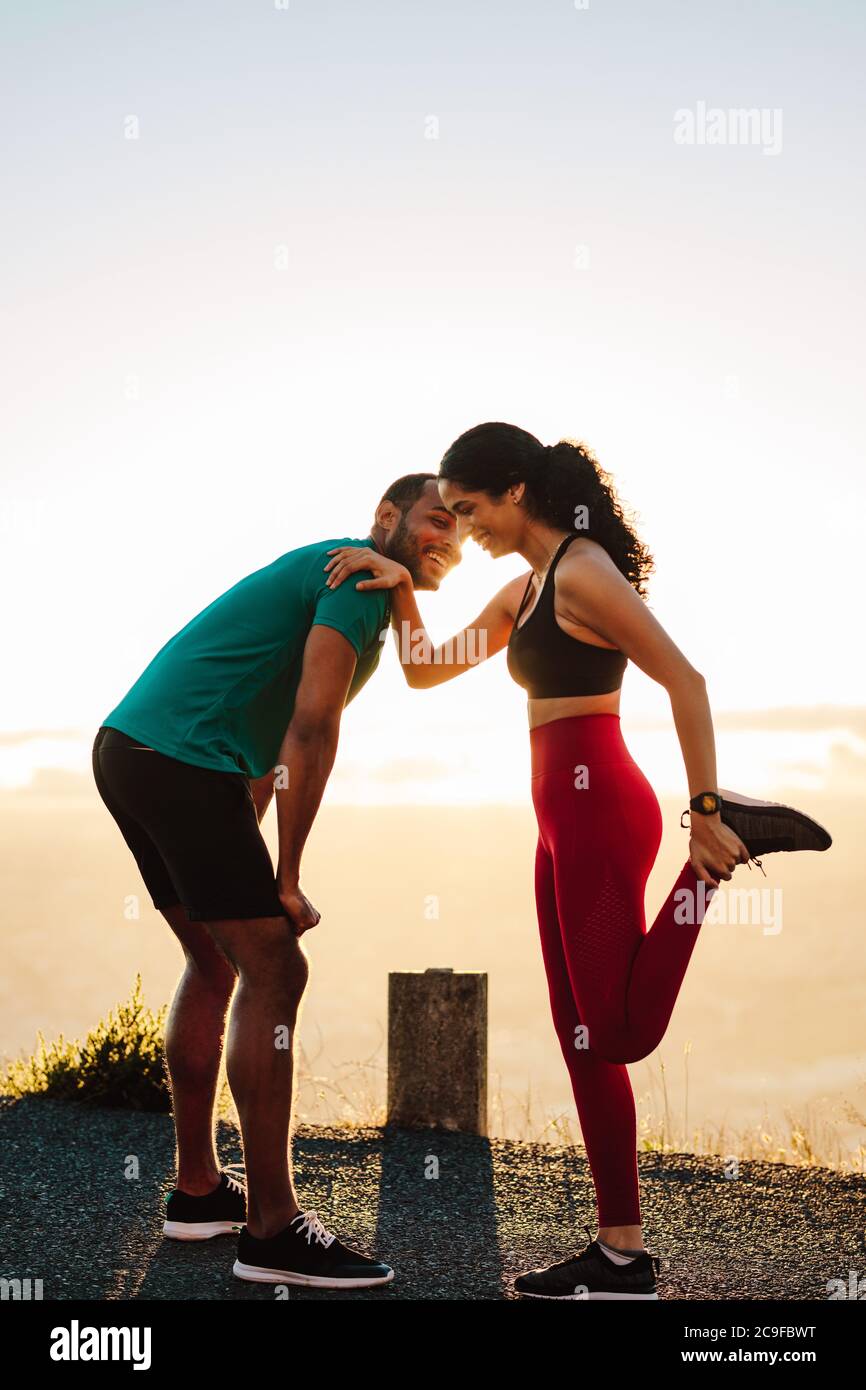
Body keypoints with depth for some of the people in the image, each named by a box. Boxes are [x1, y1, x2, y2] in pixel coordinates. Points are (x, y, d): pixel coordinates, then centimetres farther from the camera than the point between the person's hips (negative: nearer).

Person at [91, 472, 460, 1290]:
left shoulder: (341, 584, 26)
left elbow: (273, 740, 25)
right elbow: (314, 726, -15)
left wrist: (243, 854, 18)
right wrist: (286, 878, -12)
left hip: (128, 754, 11)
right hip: (183, 763, -11)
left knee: (216, 963, 19)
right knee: (273, 973, -9)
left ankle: (198, 1191, 27)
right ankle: (272, 1230, -6)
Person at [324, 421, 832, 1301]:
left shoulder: (581, 572, -12)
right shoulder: (524, 591, 16)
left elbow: (683, 681, -17)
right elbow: (425, 671, 21)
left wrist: (704, 813, -19)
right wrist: (399, 588, 5)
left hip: (600, 809, -9)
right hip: (566, 821, 9)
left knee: (621, 1032, -9)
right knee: (584, 1038, 8)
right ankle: (620, 1254, 13)